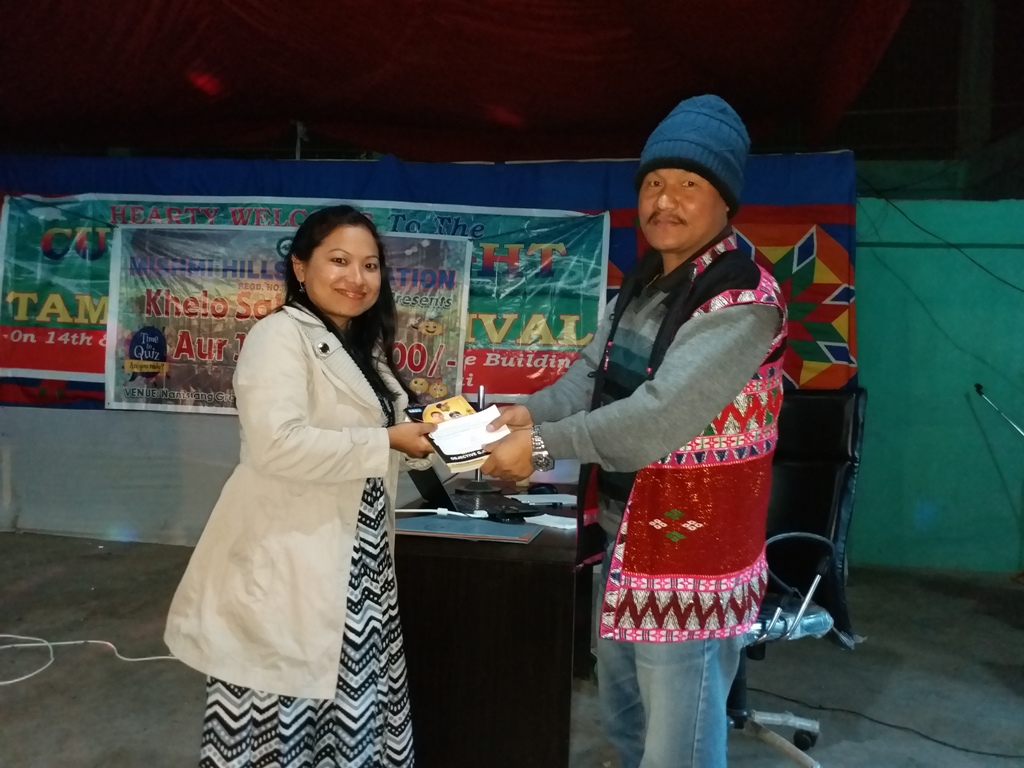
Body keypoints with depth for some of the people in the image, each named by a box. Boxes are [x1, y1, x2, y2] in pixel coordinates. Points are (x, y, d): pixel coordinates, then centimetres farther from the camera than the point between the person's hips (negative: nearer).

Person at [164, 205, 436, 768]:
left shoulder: (361, 347, 17)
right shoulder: (280, 335, -12)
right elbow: (277, 444, -26)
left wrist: (426, 435, 2)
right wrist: (388, 443, -19)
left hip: (350, 562, 9)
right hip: (287, 564, -8)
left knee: (348, 718, 13)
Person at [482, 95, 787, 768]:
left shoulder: (743, 301, -22)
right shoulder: (644, 281, 8)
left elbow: (657, 419, -30)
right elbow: (594, 372, 7)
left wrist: (543, 444, -24)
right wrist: (530, 411, -11)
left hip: (692, 560, -9)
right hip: (625, 541, 9)